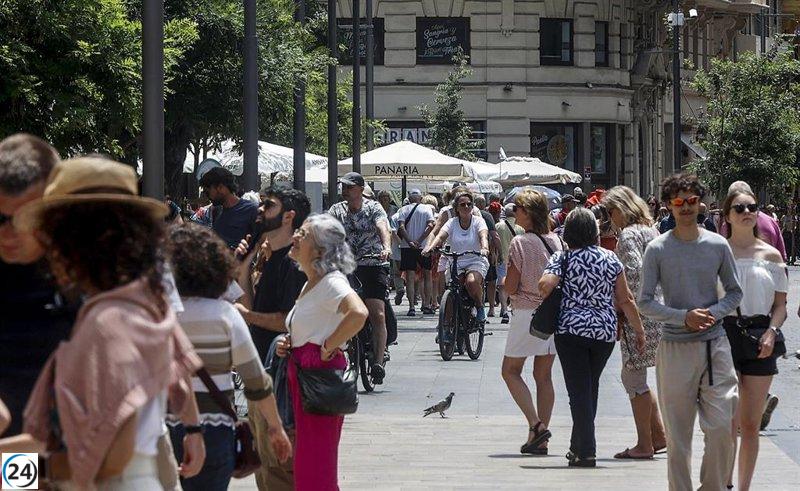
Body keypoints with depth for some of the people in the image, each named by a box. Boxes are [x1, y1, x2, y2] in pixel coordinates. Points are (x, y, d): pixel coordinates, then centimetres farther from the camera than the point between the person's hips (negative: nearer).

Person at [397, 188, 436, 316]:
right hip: (424, 247, 0)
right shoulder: (427, 209, 4)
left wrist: (409, 241, -16)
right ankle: (427, 305, 13)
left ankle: (411, 307, -11)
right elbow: (430, 225, -10)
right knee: (427, 276, 15)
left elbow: (401, 227, -11)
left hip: (407, 247, 0)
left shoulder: (404, 210, 4)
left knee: (410, 278, -1)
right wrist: (419, 241, -12)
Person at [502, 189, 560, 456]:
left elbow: (511, 287, -13)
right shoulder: (555, 240, 4)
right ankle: (540, 440, 9)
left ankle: (536, 425, -8)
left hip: (527, 312, -6)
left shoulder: (519, 242, -13)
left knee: (511, 371, 8)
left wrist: (505, 282, 8)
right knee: (544, 375, 10)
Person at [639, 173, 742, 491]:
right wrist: (684, 317, -16)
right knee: (678, 433, 3)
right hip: (675, 346, -1)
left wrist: (714, 313, -8)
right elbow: (645, 303, -2)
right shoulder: (657, 249, -1)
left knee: (721, 427, -5)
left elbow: (734, 292, 12)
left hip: (715, 344, 1)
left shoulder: (718, 245, 4)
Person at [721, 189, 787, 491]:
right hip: (723, 333, -2)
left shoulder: (771, 255, 7)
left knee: (750, 425, 6)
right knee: (727, 423, -6)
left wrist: (771, 332, -9)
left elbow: (780, 305, 8)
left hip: (759, 341, 2)